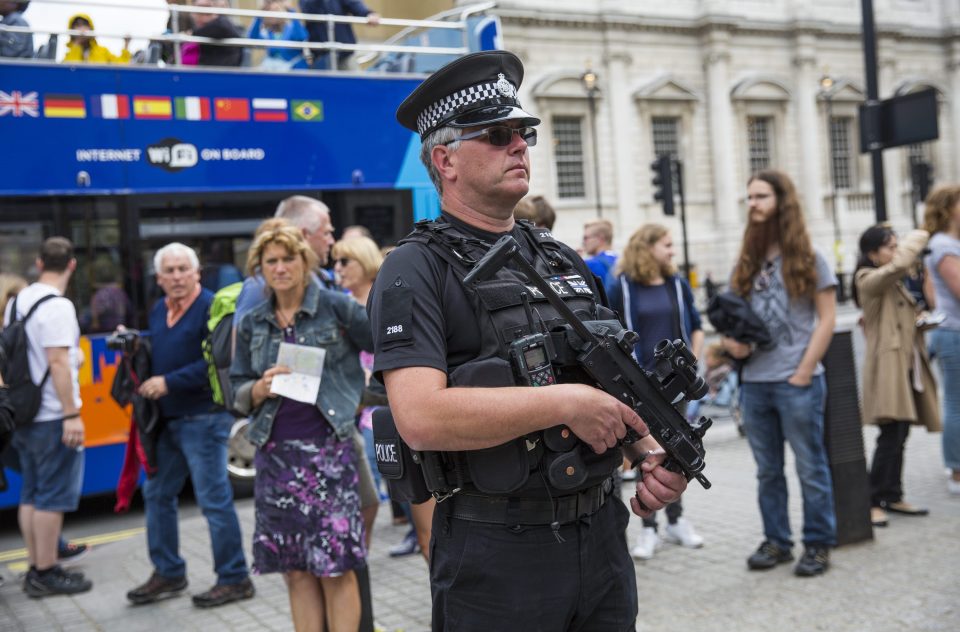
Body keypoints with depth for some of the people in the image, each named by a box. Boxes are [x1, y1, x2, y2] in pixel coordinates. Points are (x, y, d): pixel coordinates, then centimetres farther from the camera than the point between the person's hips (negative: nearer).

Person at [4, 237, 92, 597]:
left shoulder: (17, 302, 10)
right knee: (53, 497, -1)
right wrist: (72, 414, -20)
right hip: (53, 418, -8)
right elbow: (57, 363, -21)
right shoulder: (57, 307, -16)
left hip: (24, 415, 8)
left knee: (31, 495, 13)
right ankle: (46, 575, 4)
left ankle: (36, 569, 20)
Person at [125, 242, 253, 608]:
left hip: (203, 419, -9)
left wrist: (169, 382, -20)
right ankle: (167, 573, 30)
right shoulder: (158, 311, 13)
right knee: (157, 494, 15)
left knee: (214, 501, -2)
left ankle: (234, 579, 10)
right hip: (167, 420, 9)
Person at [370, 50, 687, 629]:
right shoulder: (417, 271, -9)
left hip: (602, 536, 6)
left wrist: (655, 454, -2)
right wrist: (565, 402, -21)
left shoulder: (566, 261, 12)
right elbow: (422, 416, -23)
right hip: (497, 553, -6)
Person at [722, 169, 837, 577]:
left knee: (810, 468, 4)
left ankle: (818, 544, 15)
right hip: (754, 383, 5)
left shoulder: (808, 258, -1)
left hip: (797, 382, -5)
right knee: (767, 471, 12)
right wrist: (731, 341, -4)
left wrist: (803, 372, -11)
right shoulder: (746, 264, 12)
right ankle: (776, 541, 22)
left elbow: (827, 318, -4)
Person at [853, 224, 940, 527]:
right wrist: (920, 236, -9)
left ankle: (892, 496, 17)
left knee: (899, 436, 9)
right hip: (887, 366, -9)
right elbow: (899, 263, -26)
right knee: (891, 436, -13)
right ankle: (873, 502, -8)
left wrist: (920, 320, 10)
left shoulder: (895, 281, 21)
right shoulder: (867, 278, -8)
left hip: (907, 364, 9)